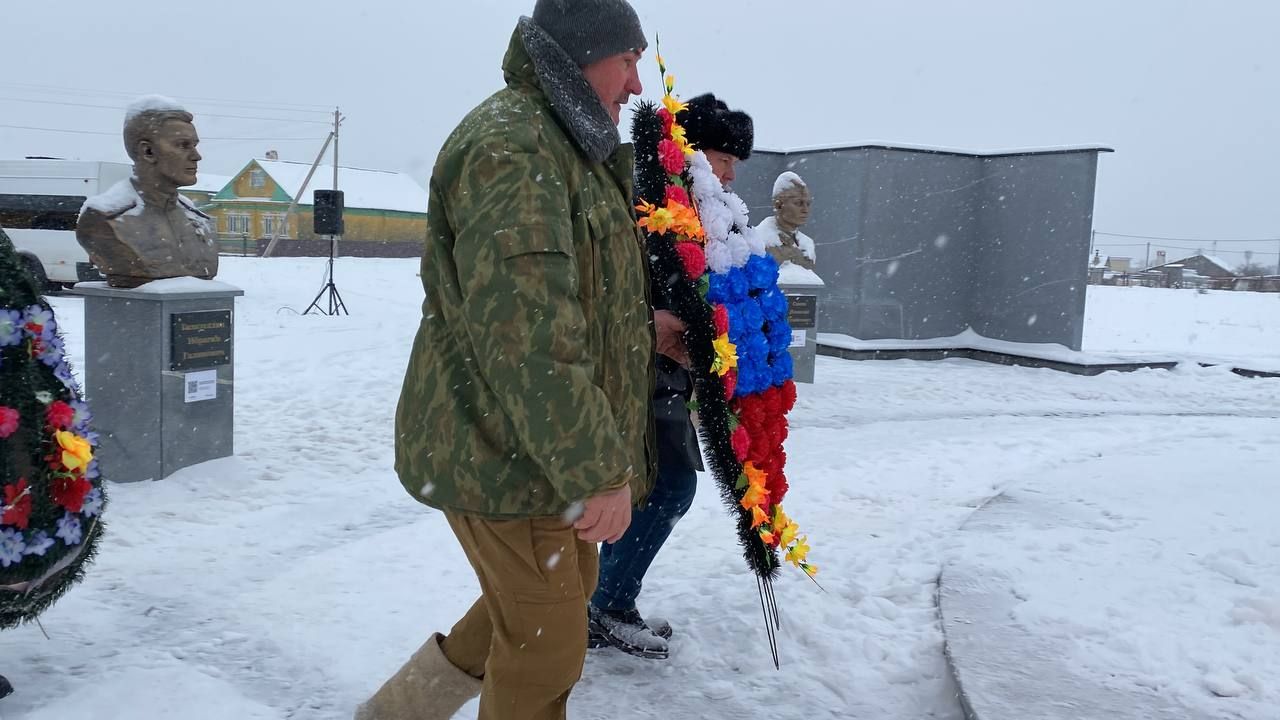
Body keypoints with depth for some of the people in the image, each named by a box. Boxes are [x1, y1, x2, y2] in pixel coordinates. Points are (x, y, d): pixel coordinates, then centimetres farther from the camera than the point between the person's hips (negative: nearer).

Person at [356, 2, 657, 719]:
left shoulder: (566, 146, 15)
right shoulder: (510, 145, -20)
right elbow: (525, 330, -30)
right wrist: (597, 469, -29)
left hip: (544, 445, 11)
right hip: (504, 451, -11)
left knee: (566, 588, 24)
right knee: (548, 642, 3)